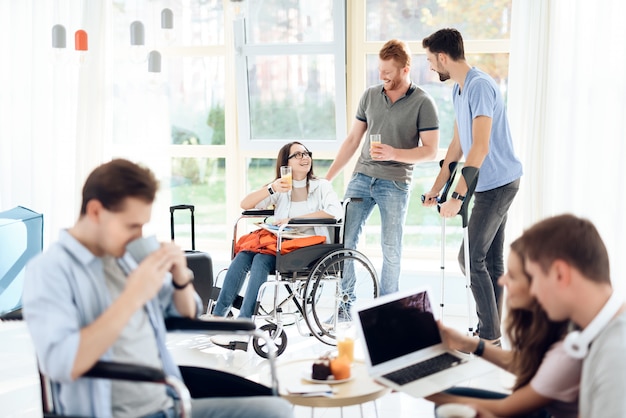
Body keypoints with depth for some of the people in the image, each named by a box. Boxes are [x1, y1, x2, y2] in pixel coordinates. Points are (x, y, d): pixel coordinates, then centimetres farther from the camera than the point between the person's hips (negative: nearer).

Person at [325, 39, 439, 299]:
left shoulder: (423, 103, -6)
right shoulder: (370, 96, 8)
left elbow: (430, 150, -7)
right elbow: (352, 140, 13)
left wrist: (394, 154, -22)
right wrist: (328, 177, 10)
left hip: (395, 182, -4)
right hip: (362, 177, 4)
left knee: (391, 250, 3)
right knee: (344, 240, 1)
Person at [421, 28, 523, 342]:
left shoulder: (480, 86, -19)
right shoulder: (459, 89, 12)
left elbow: (480, 147, -26)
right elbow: (457, 145, 17)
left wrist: (458, 196, -27)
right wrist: (436, 188, 15)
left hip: (497, 183, -10)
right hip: (494, 184, 10)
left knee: (471, 259, -8)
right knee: (491, 260, 12)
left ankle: (489, 337, 0)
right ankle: (490, 332, 19)